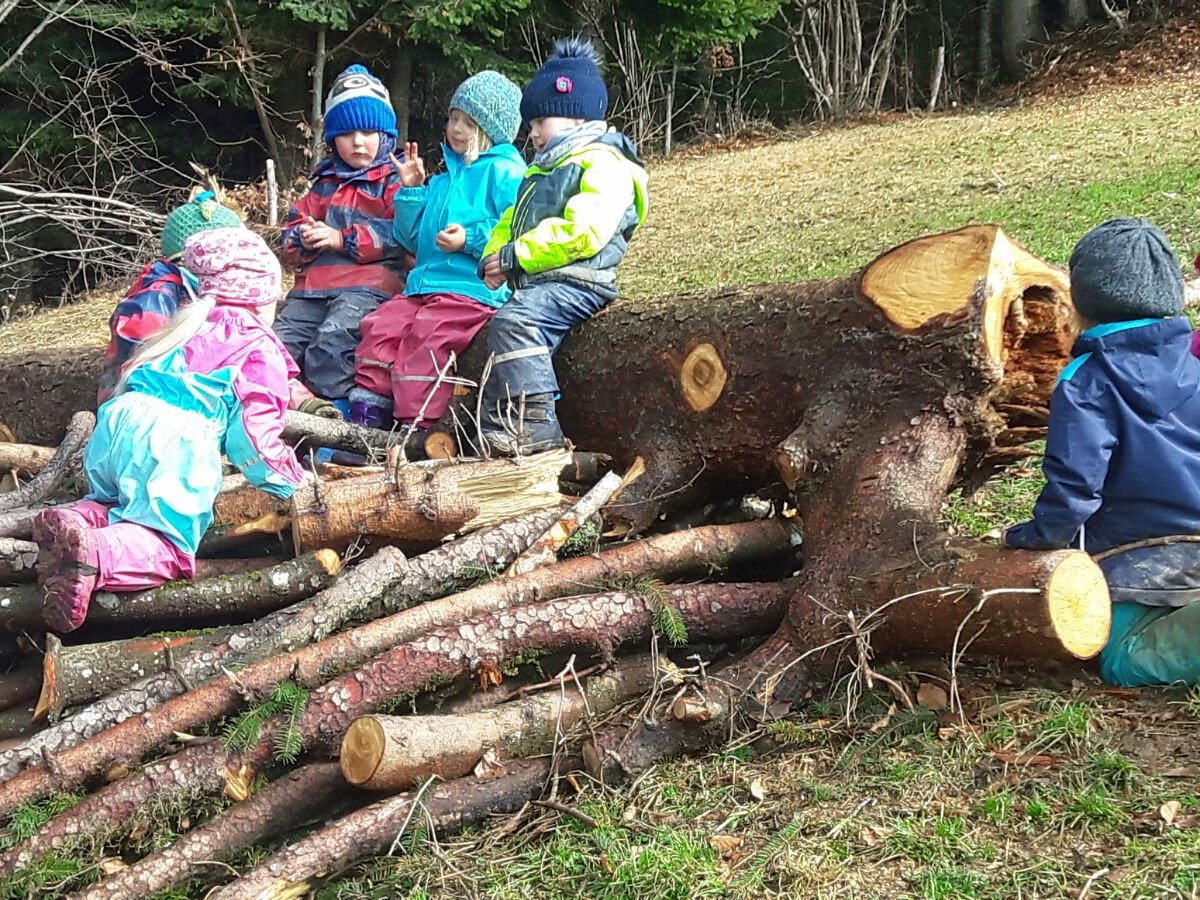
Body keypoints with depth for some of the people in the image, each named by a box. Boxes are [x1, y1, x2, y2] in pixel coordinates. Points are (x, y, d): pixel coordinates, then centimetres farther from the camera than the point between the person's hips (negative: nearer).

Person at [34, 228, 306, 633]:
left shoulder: (188, 328, 29)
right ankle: (96, 554, -35)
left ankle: (72, 520, -5)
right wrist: (292, 481, 14)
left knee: (113, 505, 30)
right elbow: (258, 432, 0)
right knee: (169, 544, -4)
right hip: (178, 441, -7)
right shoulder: (262, 349, 9)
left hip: (120, 418, 7)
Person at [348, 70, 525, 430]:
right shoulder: (446, 178, 24)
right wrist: (411, 190, 15)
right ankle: (366, 417, -7)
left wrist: (471, 239, -20)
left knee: (426, 335, -26)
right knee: (381, 325, -9)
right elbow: (413, 238, 27)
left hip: (473, 289, -8)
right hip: (426, 283, 8)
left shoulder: (504, 171, -1)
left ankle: (417, 427, -22)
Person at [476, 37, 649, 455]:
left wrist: (515, 256, -19)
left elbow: (582, 232, -23)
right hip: (538, 282, 11)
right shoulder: (543, 170, 24)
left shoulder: (603, 164, -10)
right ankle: (496, 430, 21)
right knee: (498, 335, 13)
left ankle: (536, 424, -33)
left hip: (576, 281, -11)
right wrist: (494, 257, 3)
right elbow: (510, 222, 26)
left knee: (514, 322, -31)